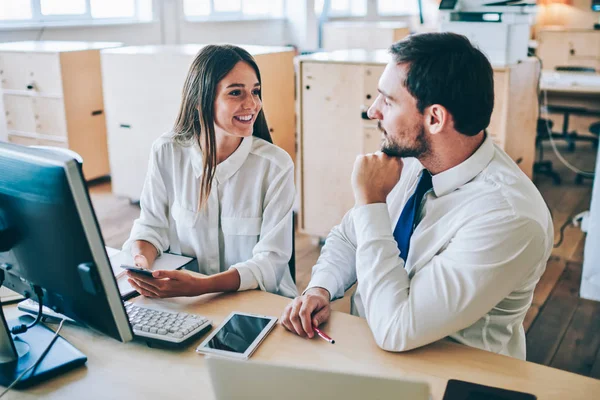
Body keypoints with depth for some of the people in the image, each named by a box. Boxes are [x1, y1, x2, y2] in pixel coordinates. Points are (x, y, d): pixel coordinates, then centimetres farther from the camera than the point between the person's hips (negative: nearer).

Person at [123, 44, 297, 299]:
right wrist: (142, 262, -18)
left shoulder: (276, 165, -11)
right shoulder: (166, 152, -3)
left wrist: (201, 286, -27)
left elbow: (270, 261, -13)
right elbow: (152, 226, 5)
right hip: (181, 305, 2)